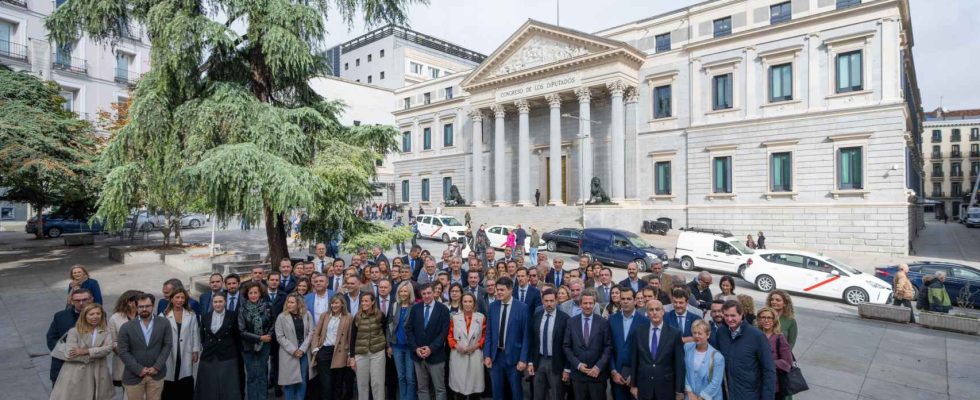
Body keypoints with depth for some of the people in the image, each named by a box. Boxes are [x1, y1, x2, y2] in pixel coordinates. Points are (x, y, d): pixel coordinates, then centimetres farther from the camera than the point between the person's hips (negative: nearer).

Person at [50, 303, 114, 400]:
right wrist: (95, 356, -10)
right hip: (76, 375, -2)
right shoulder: (74, 331, -3)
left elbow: (108, 348, -8)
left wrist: (86, 351, -17)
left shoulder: (106, 332, 6)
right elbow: (69, 354, -11)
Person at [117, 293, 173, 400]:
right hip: (134, 376, 0)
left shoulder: (164, 323, -1)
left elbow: (168, 345, -1)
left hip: (157, 374, 0)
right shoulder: (126, 327, -3)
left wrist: (157, 367, -9)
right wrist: (139, 369, -11)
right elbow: (123, 352, -4)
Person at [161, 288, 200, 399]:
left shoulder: (191, 315, 5)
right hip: (169, 355, -1)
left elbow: (195, 334, 6)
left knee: (186, 387, 3)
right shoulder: (164, 316, -3)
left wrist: (196, 351, 3)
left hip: (186, 354, 1)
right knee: (169, 387, 4)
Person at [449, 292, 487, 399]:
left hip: (475, 355, 0)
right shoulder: (454, 317, 3)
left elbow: (485, 336, 5)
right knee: (459, 385, 4)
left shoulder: (481, 318, 2)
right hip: (458, 356, 0)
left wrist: (476, 346, -10)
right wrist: (456, 346, -11)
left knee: (475, 386, 4)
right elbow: (449, 335, 6)